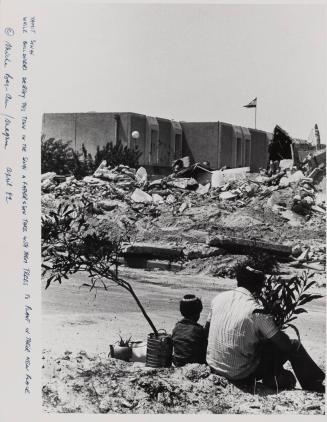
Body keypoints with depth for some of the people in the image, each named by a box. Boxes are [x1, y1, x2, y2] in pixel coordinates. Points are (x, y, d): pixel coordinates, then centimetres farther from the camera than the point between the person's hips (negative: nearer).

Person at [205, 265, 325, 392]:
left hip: (213, 367, 6)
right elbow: (286, 345, -12)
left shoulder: (218, 298, -1)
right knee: (294, 346, 6)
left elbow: (206, 330, 14)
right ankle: (315, 388, 20)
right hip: (240, 375, -6)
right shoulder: (256, 310, -17)